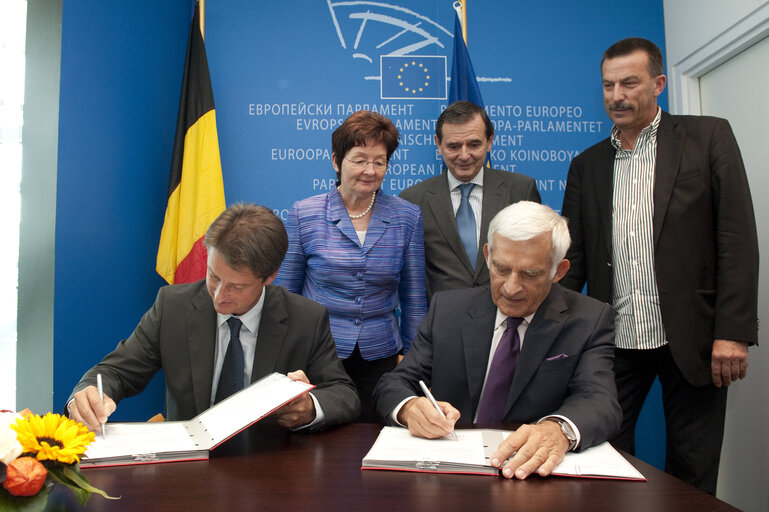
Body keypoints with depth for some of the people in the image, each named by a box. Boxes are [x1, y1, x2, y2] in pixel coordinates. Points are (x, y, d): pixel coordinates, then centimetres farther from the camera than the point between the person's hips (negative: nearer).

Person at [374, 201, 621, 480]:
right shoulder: (447, 308, 4)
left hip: (532, 476, -1)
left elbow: (600, 401, -15)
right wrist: (409, 407, -23)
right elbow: (393, 383, 2)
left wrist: (559, 430, -39)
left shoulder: (589, 321, -1)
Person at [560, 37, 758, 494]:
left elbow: (738, 238, -3)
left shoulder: (708, 137, 3)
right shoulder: (586, 165, 12)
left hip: (691, 338, -2)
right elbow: (574, 257, 8)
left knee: (692, 474, 9)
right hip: (614, 342, 2)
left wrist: (733, 332, -11)